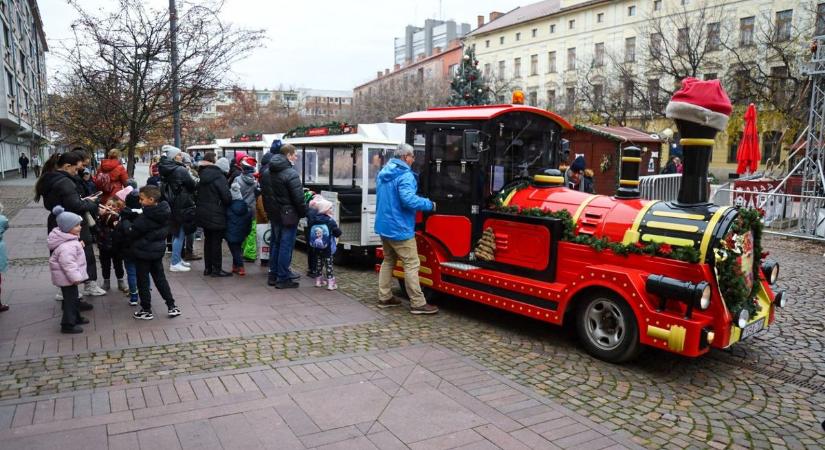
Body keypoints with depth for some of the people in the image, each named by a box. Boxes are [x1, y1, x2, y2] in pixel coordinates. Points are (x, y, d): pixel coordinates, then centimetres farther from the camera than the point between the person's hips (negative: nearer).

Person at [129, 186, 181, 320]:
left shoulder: (144, 218, -23)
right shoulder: (164, 213, -3)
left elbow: (132, 234, -14)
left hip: (143, 252, -7)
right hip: (158, 250, 7)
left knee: (143, 281, 7)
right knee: (160, 278, 17)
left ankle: (146, 310, 16)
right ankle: (171, 306, 17)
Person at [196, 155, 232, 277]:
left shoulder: (204, 175, 11)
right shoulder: (220, 177, -16)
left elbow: (199, 194, 17)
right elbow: (227, 197, -20)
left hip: (203, 213, 8)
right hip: (216, 215, -8)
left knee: (208, 240, 15)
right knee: (216, 241, -1)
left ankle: (208, 268, 21)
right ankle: (216, 269, 4)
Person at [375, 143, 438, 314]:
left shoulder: (383, 173, 12)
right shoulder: (405, 175, -18)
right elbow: (408, 199, -29)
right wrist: (430, 204, -18)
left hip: (384, 225, 9)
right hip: (399, 228, -9)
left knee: (388, 261, 19)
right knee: (411, 264, -3)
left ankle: (384, 297, 21)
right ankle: (418, 304, -1)